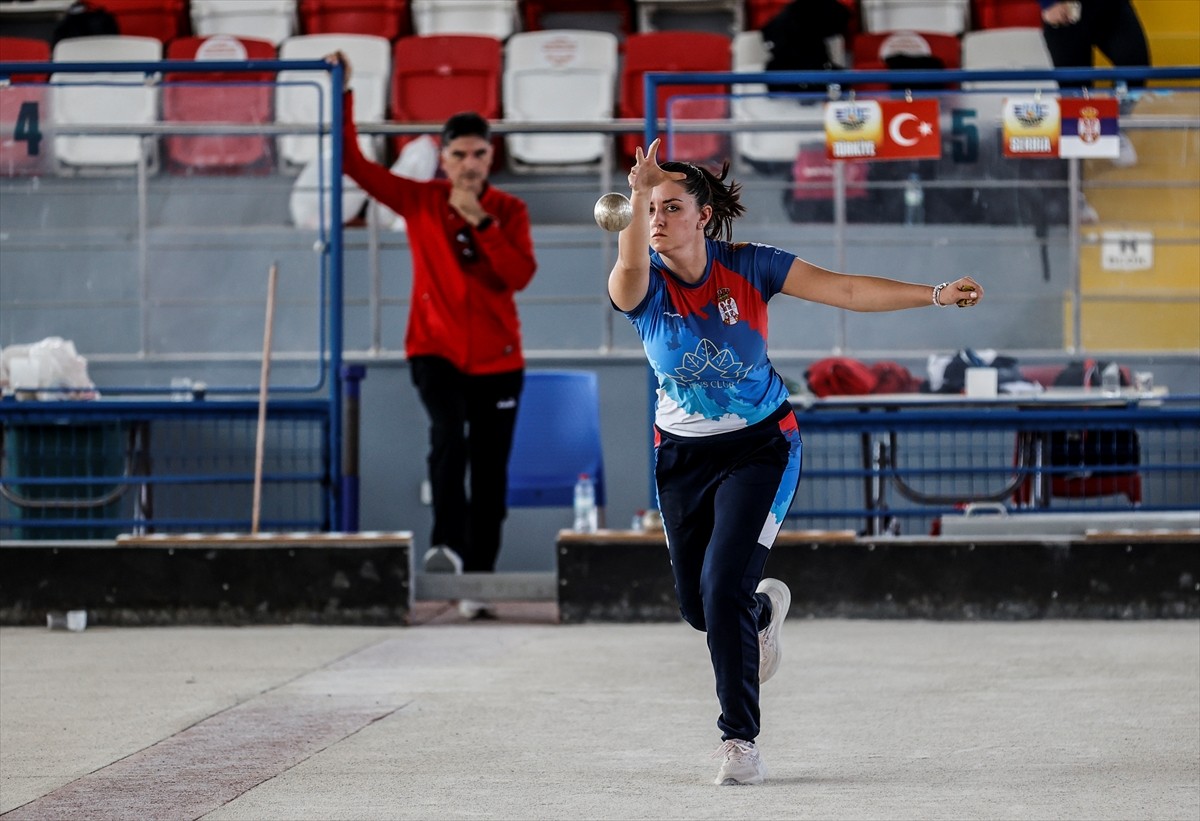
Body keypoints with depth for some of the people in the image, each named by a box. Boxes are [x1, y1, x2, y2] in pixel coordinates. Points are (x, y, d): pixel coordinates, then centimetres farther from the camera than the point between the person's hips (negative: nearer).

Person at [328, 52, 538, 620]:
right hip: (435, 350, -1)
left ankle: (478, 580, 11)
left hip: (497, 359, 1)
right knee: (448, 434, -30)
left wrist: (481, 222, -19)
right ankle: (447, 544, -34)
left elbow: (520, 275, -12)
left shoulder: (509, 211, 2)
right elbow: (354, 164, 1)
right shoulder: (419, 201, 2)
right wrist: (344, 96, -4)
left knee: (489, 471, 3)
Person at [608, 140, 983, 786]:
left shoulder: (749, 267, -14)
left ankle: (740, 739, -8)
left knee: (724, 587, -18)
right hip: (683, 454, 3)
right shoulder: (643, 287, -15)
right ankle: (764, 608, 49)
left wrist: (935, 295, -19)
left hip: (761, 447, -3)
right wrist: (639, 194, -59)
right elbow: (630, 263, -41)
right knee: (697, 605, 11)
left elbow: (845, 290, -12)